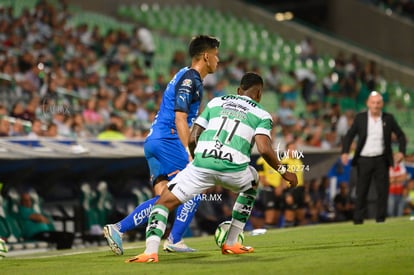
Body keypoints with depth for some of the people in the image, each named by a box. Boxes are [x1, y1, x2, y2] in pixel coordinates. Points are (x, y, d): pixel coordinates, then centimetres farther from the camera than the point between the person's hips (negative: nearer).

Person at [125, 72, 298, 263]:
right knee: (251, 185, 34)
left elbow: (192, 138, 22)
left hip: (202, 163, 1)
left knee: (165, 202, 9)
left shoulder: (216, 102, 25)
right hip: (233, 168, 0)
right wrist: (283, 172, 14)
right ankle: (231, 244, 30)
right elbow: (264, 149, 1)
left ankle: (151, 251, -17)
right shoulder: (262, 115, 17)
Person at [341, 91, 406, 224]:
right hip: (364, 160, -1)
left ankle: (380, 220, 8)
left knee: (383, 192, 0)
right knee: (361, 192, 1)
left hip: (381, 160, 1)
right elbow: (349, 136, 2)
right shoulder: (360, 118, 1)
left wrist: (401, 151, -7)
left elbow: (400, 135, 10)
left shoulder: (388, 118, 3)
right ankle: (358, 221, 6)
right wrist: (345, 152, -13)